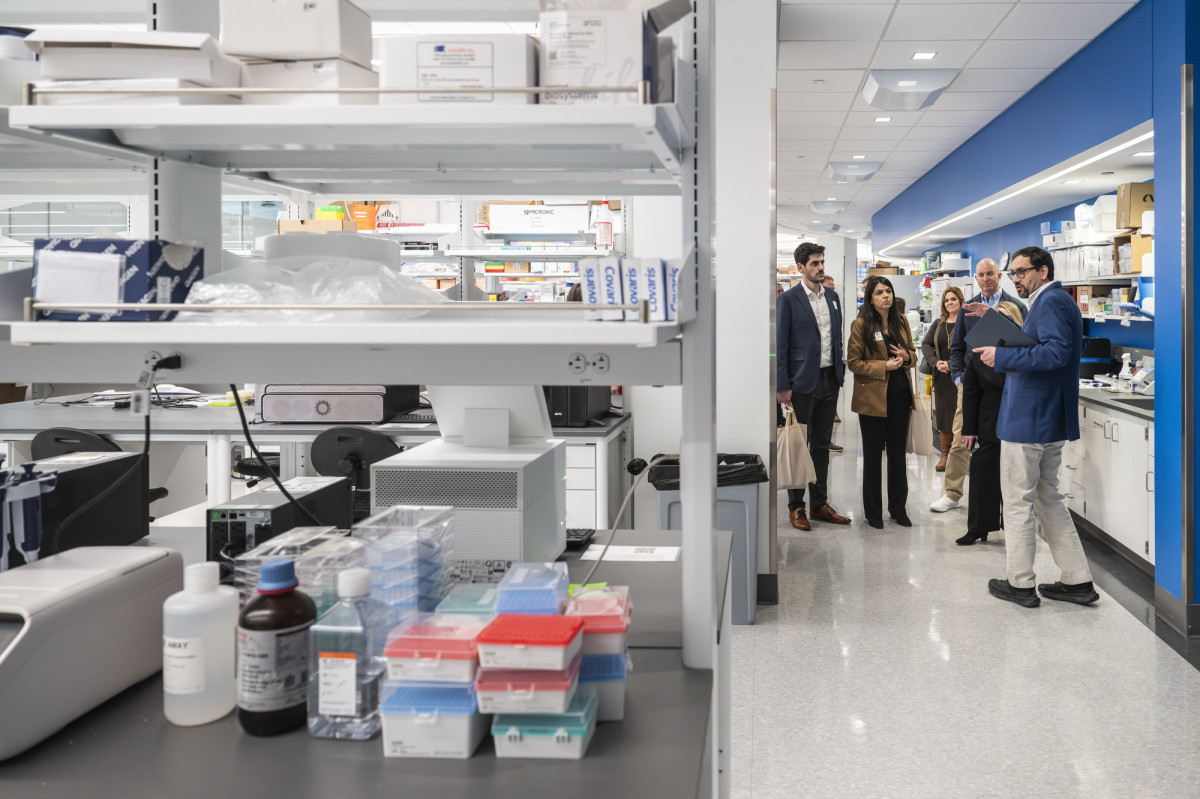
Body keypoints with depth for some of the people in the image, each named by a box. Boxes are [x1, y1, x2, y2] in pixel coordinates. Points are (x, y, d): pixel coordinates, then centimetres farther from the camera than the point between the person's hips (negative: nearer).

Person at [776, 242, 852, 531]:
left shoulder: (832, 297, 11)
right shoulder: (788, 299, -7)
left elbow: (837, 338, 16)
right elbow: (780, 345, -9)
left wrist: (841, 374, 10)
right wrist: (782, 386, -13)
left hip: (829, 380, 6)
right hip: (802, 383, -6)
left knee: (822, 445, 12)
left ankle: (820, 504, 20)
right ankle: (796, 507, 12)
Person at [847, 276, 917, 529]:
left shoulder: (901, 322, 8)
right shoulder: (860, 325, -7)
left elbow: (913, 353, 18)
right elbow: (853, 362, -8)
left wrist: (906, 356, -5)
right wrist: (884, 366, -18)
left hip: (900, 395, 4)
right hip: (873, 397, -4)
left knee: (898, 453, 10)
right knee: (873, 455, 5)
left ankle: (898, 508, 21)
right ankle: (873, 511, 16)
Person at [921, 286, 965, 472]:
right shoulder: (938, 324, 13)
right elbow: (926, 344, 4)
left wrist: (951, 364, -20)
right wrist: (936, 363, -12)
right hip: (942, 378, 5)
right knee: (943, 414, 6)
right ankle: (945, 455, 13)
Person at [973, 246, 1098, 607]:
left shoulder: (1050, 301, -15)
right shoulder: (1057, 300, 16)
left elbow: (1056, 352, -27)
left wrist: (1003, 356, -24)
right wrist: (1006, 354, 12)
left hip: (1027, 420, -11)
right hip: (1051, 419, 11)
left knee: (1018, 502, 0)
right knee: (1048, 499, 16)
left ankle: (1020, 584, 10)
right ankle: (1077, 581, 19)